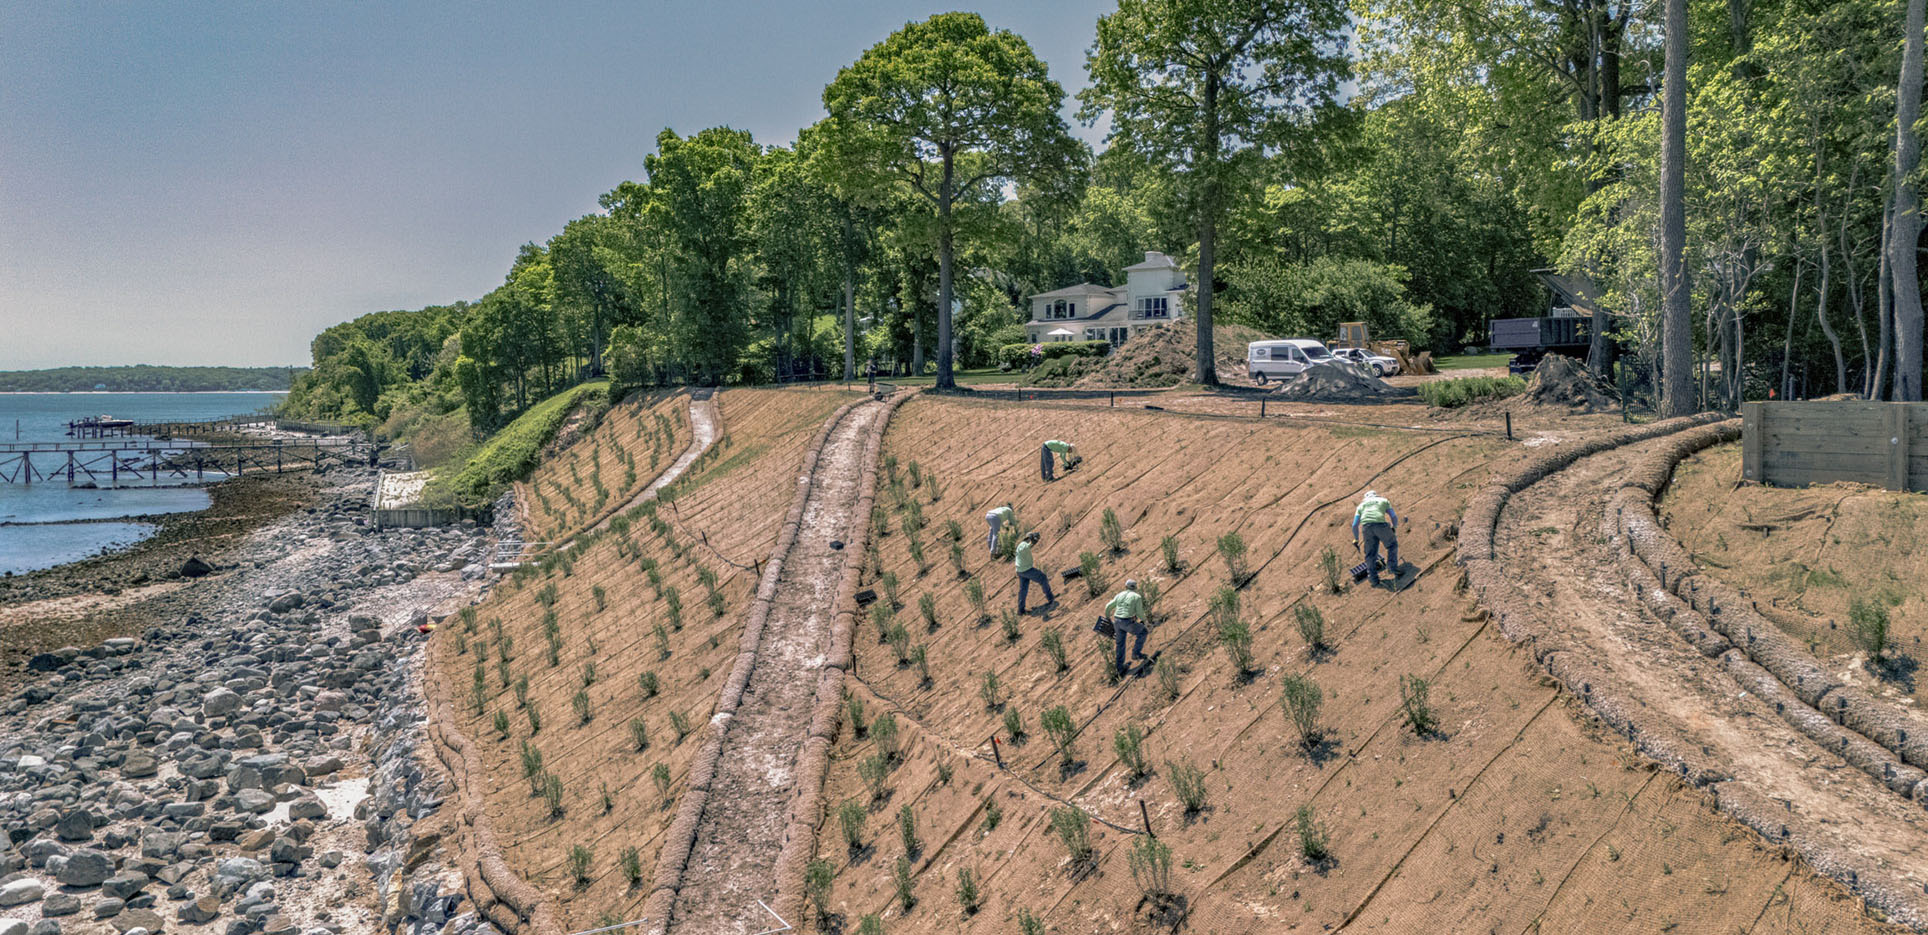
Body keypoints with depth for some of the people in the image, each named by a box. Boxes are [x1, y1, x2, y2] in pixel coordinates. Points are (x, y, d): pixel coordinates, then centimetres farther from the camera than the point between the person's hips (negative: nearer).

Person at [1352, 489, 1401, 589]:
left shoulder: (1361, 505, 30)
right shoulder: (1384, 501, 28)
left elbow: (1354, 525, 22)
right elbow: (1394, 517, 18)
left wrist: (1356, 540, 31)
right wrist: (1394, 528, 37)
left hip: (1366, 527, 2)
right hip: (1381, 524, -2)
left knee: (1370, 554, 11)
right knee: (1392, 544, 23)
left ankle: (1373, 579, 9)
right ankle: (1393, 568, 13)